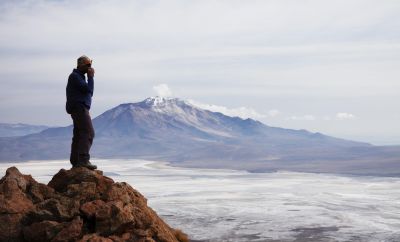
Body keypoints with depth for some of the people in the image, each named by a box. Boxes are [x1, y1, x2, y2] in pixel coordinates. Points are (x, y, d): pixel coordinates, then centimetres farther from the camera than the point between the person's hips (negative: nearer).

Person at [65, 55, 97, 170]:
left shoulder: (79, 76, 23)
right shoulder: (75, 76, -8)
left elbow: (89, 92, 26)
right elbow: (88, 89, -15)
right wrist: (91, 77, -6)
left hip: (79, 109, 11)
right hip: (79, 108, -11)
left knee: (79, 135, 9)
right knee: (88, 133, -18)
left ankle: (75, 162, 11)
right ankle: (83, 160, -26)